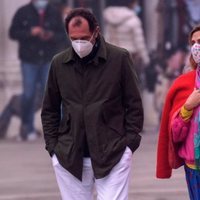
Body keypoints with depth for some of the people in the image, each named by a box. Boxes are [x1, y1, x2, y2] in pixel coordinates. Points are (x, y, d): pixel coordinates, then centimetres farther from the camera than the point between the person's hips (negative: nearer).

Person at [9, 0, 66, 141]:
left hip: (48, 60, 1)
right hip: (29, 60, -1)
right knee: (28, 95, -3)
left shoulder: (54, 14, 5)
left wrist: (52, 36, -15)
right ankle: (28, 128, 10)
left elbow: (62, 34, 7)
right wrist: (30, 33, -17)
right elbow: (13, 33, -2)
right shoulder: (23, 13, 0)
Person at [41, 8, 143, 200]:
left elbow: (134, 105, 2)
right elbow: (49, 110, 14)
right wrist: (52, 146, 5)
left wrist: (130, 143, -5)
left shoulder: (119, 58, -2)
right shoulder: (59, 63, 6)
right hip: (68, 158, 3)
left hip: (113, 155, -3)